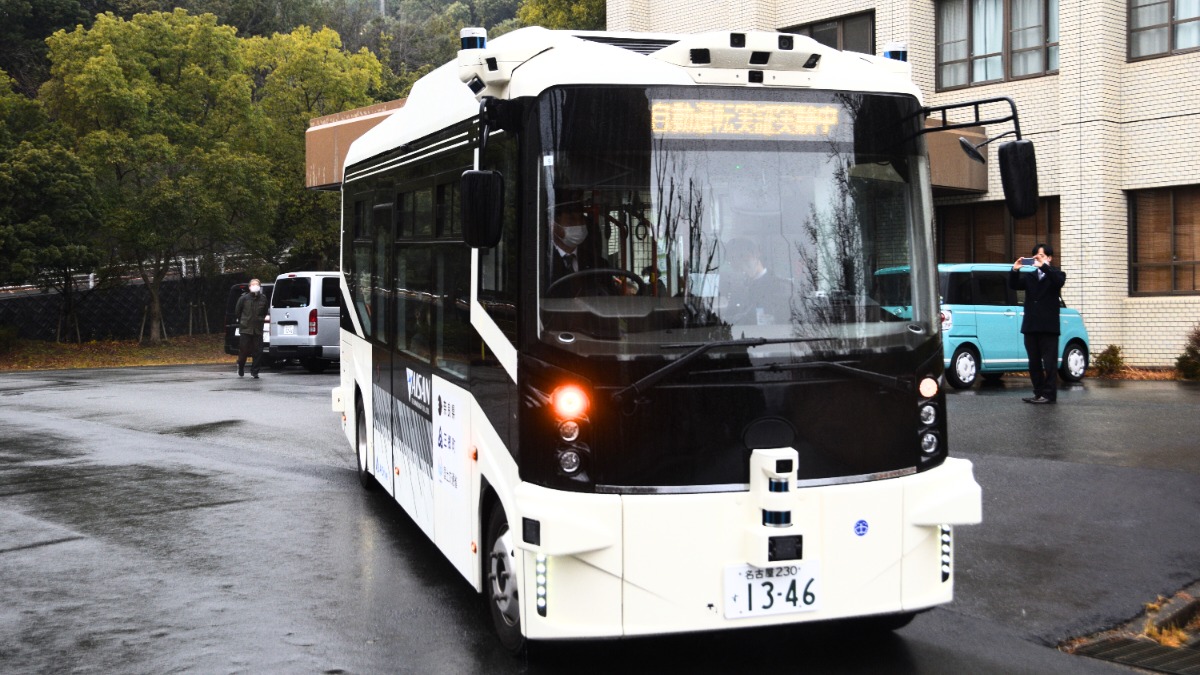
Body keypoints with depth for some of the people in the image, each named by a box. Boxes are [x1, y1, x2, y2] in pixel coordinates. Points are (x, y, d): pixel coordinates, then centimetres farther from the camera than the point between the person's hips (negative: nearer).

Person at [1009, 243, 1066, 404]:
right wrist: (1015, 270, -13)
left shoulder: (1055, 274, 5)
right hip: (1031, 326, 5)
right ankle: (1039, 393, 14)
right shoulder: (1029, 276, 16)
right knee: (1034, 363, 8)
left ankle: (1049, 394, -2)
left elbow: (1059, 281, -17)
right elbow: (1014, 285, 4)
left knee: (1049, 362, -3)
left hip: (1048, 326, -5)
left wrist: (1044, 266, -27)